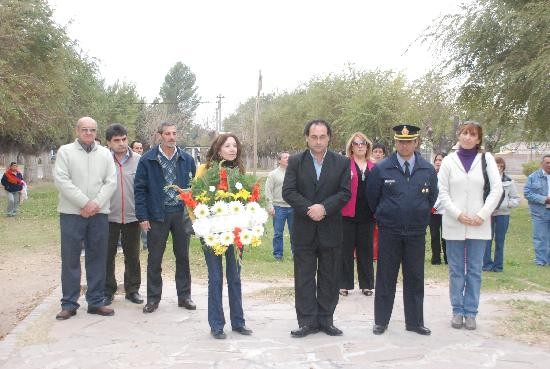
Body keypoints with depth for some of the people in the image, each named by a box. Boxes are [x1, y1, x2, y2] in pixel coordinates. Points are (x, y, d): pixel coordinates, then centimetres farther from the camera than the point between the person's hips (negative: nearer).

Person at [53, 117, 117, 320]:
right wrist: (85, 203, -14)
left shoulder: (105, 154, 10)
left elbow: (111, 182, 2)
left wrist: (95, 203, -11)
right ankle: (69, 303, 10)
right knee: (70, 259, 2)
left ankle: (96, 301, 15)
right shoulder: (65, 151, 2)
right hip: (72, 213, -2)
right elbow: (61, 180, -9)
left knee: (97, 258, 6)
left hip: (99, 213, 3)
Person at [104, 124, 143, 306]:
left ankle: (132, 289, 24)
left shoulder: (138, 160, -1)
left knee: (133, 256, 11)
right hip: (109, 216, -1)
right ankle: (108, 291, 21)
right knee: (108, 255, 8)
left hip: (132, 216, 1)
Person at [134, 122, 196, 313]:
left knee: (183, 256, 10)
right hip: (157, 215, -2)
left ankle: (184, 296, 21)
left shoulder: (186, 159, 4)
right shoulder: (147, 160, -3)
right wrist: (142, 216, -7)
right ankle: (153, 298, 17)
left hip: (182, 213, 2)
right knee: (154, 258, 5)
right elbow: (139, 188, -2)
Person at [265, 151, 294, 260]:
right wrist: (270, 206, -8)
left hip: (293, 206, 2)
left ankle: (295, 251, 18)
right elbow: (268, 191, -1)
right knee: (278, 232, 3)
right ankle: (278, 253, 13)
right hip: (279, 206, -2)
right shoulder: (273, 174, 2)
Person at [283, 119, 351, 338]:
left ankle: (326, 320, 20)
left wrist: (324, 207, -18)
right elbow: (288, 192, -6)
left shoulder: (342, 163, 3)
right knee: (304, 278, 4)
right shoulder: (295, 162, 2)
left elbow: (345, 193, -4)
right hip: (304, 230, 0)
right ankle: (307, 322, 13)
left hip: (331, 229, 1)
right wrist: (309, 209, -18)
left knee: (329, 278, 8)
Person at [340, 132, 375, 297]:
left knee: (366, 250, 10)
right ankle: (344, 284, 13)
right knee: (346, 249, 4)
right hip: (348, 213, -3)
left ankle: (366, 284, 20)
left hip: (367, 214, 4)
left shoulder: (373, 167, 11)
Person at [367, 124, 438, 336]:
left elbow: (431, 198, 13)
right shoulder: (381, 169, -5)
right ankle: (381, 321, 15)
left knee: (415, 278, 9)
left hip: (416, 232, 2)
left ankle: (414, 322, 19)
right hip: (388, 232, -2)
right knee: (385, 278, 6)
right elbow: (372, 197, 6)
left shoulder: (428, 170, 1)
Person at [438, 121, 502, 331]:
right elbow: (442, 191, 0)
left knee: (475, 270, 5)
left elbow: (497, 189, -2)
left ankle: (471, 312, 14)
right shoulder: (449, 160, 3)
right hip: (454, 224, 0)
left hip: (479, 225, 0)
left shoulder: (486, 159, 2)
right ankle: (458, 311, 17)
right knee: (456, 270, 7)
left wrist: (482, 215, -10)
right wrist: (458, 214, -10)